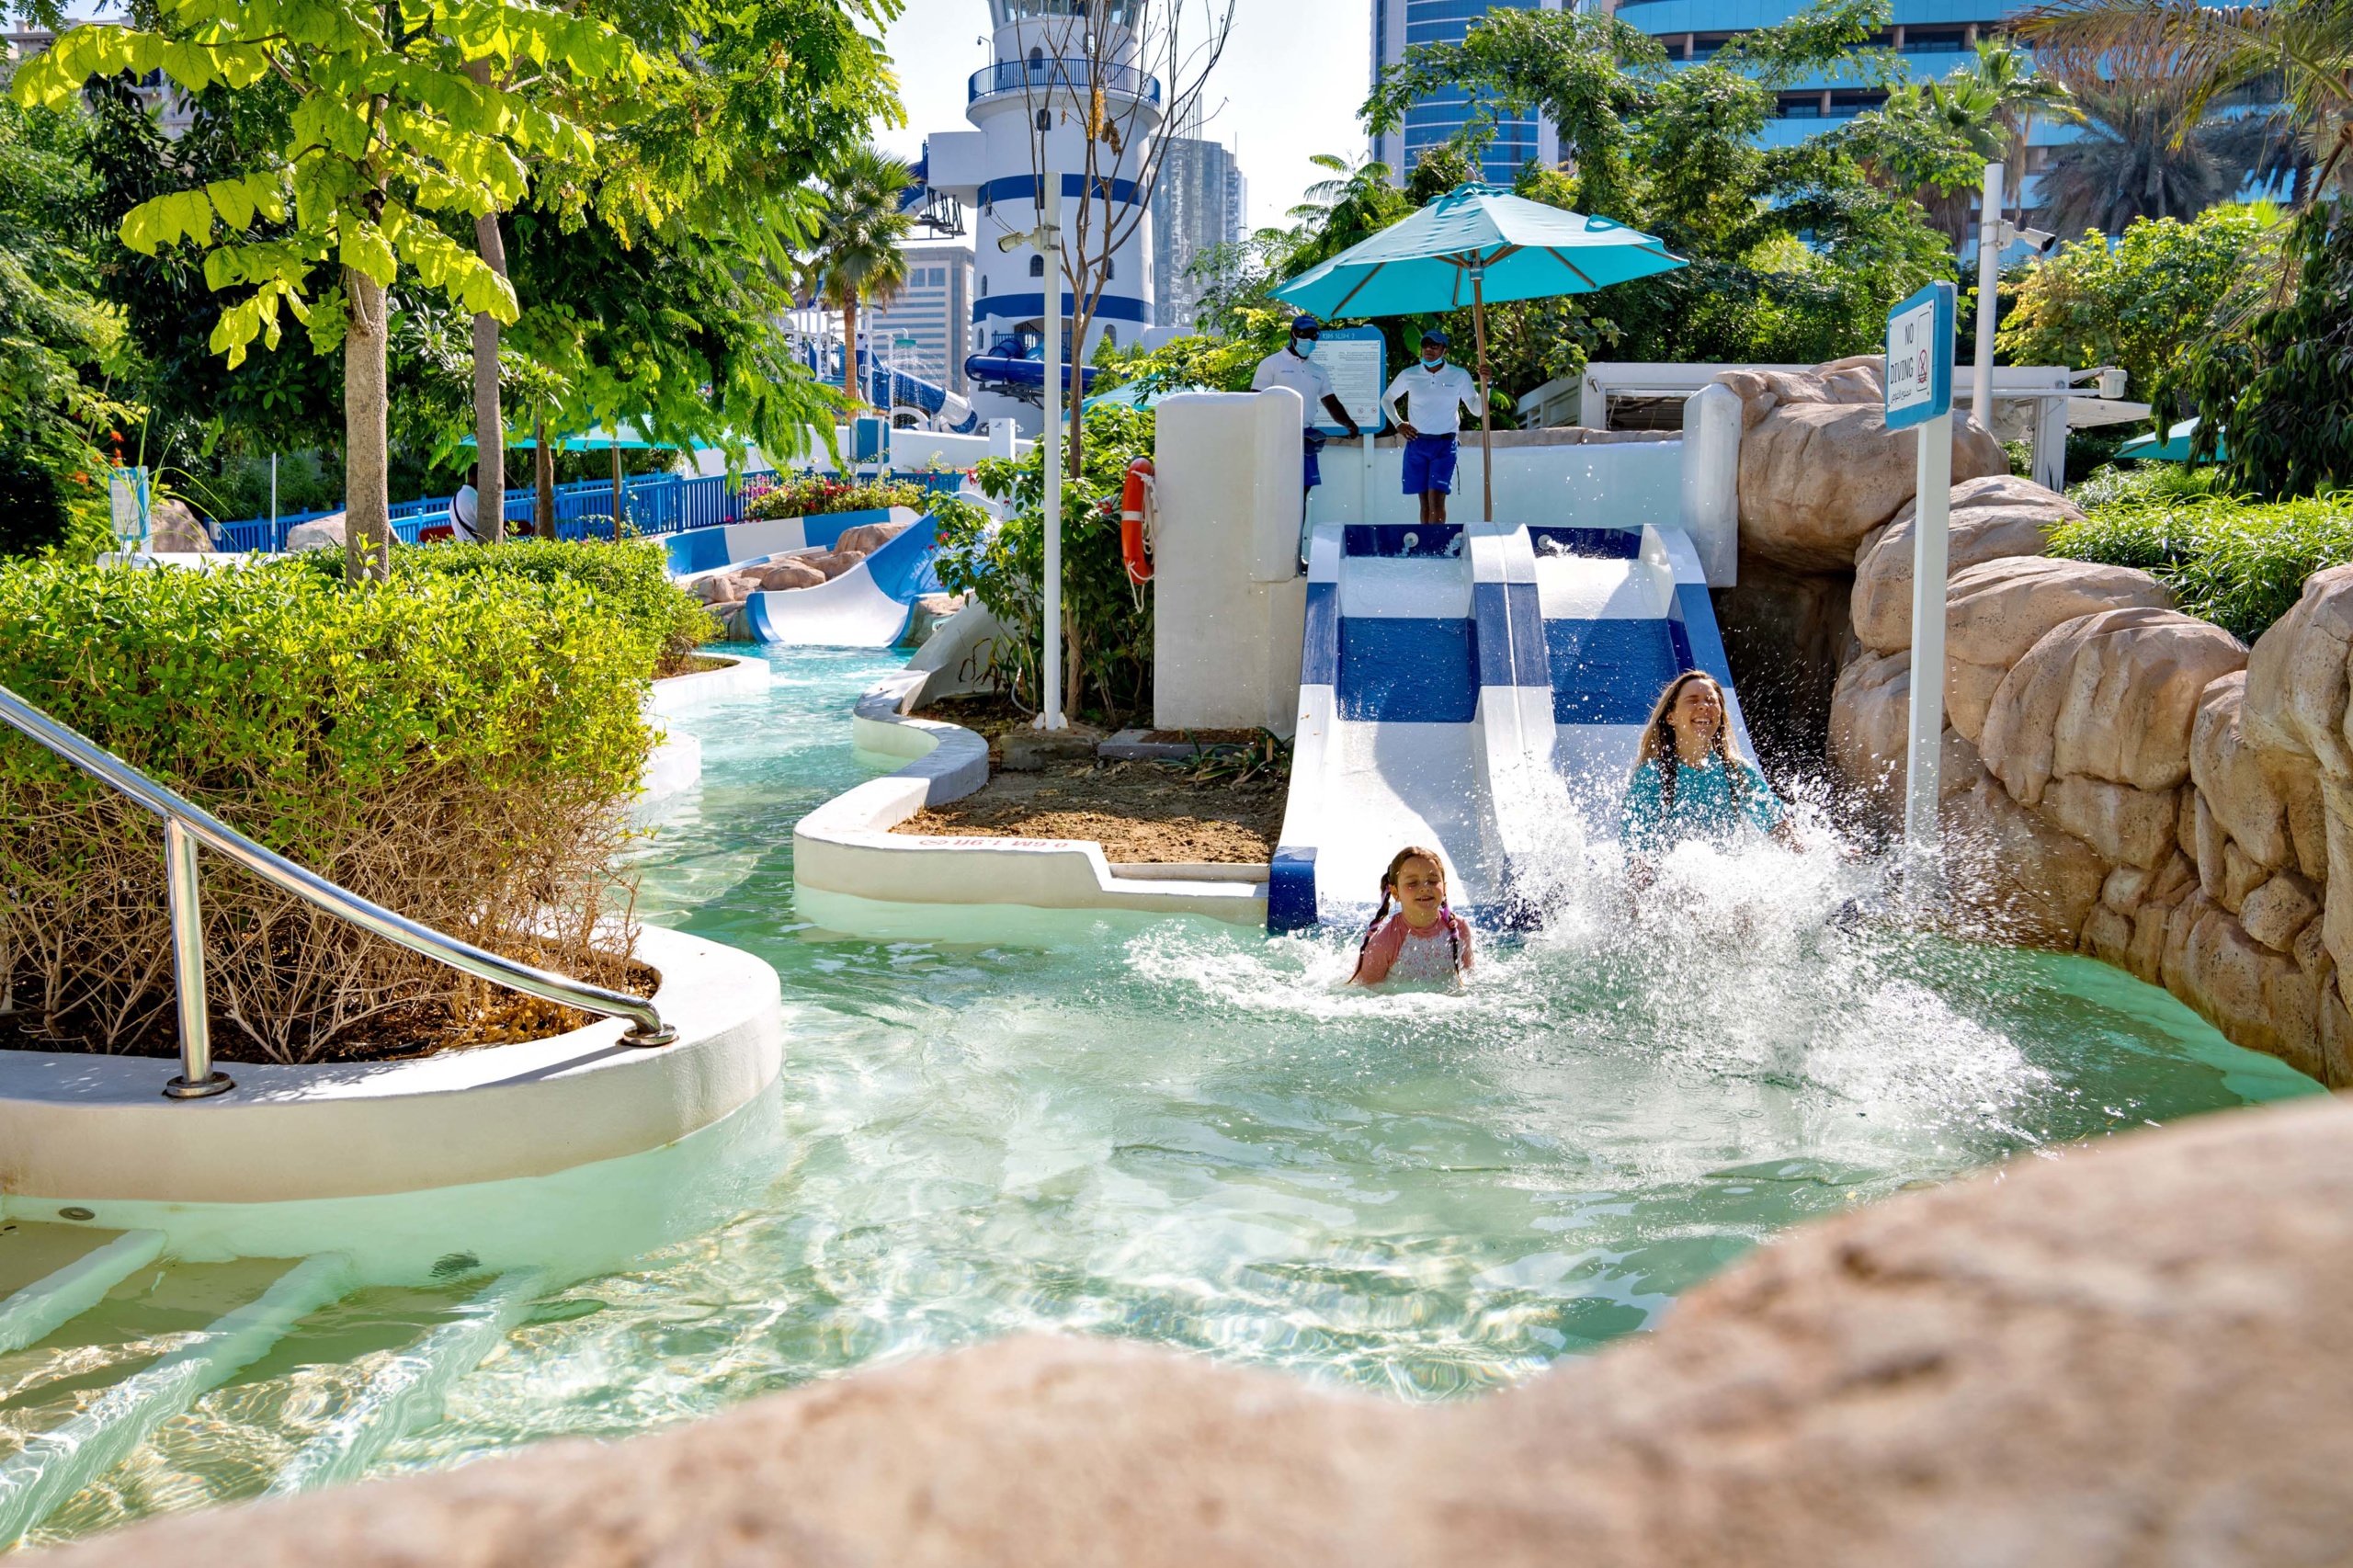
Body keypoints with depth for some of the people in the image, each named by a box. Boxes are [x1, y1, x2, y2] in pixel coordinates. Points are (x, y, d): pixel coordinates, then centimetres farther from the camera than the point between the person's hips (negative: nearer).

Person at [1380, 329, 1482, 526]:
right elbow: (1386, 400, 19)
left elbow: (1476, 409, 0)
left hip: (1444, 445, -2)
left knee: (1436, 499, -13)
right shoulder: (1408, 375, 4)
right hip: (1416, 443, 2)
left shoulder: (1459, 376, 1)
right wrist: (1398, 424, 7)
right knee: (1425, 501, 5)